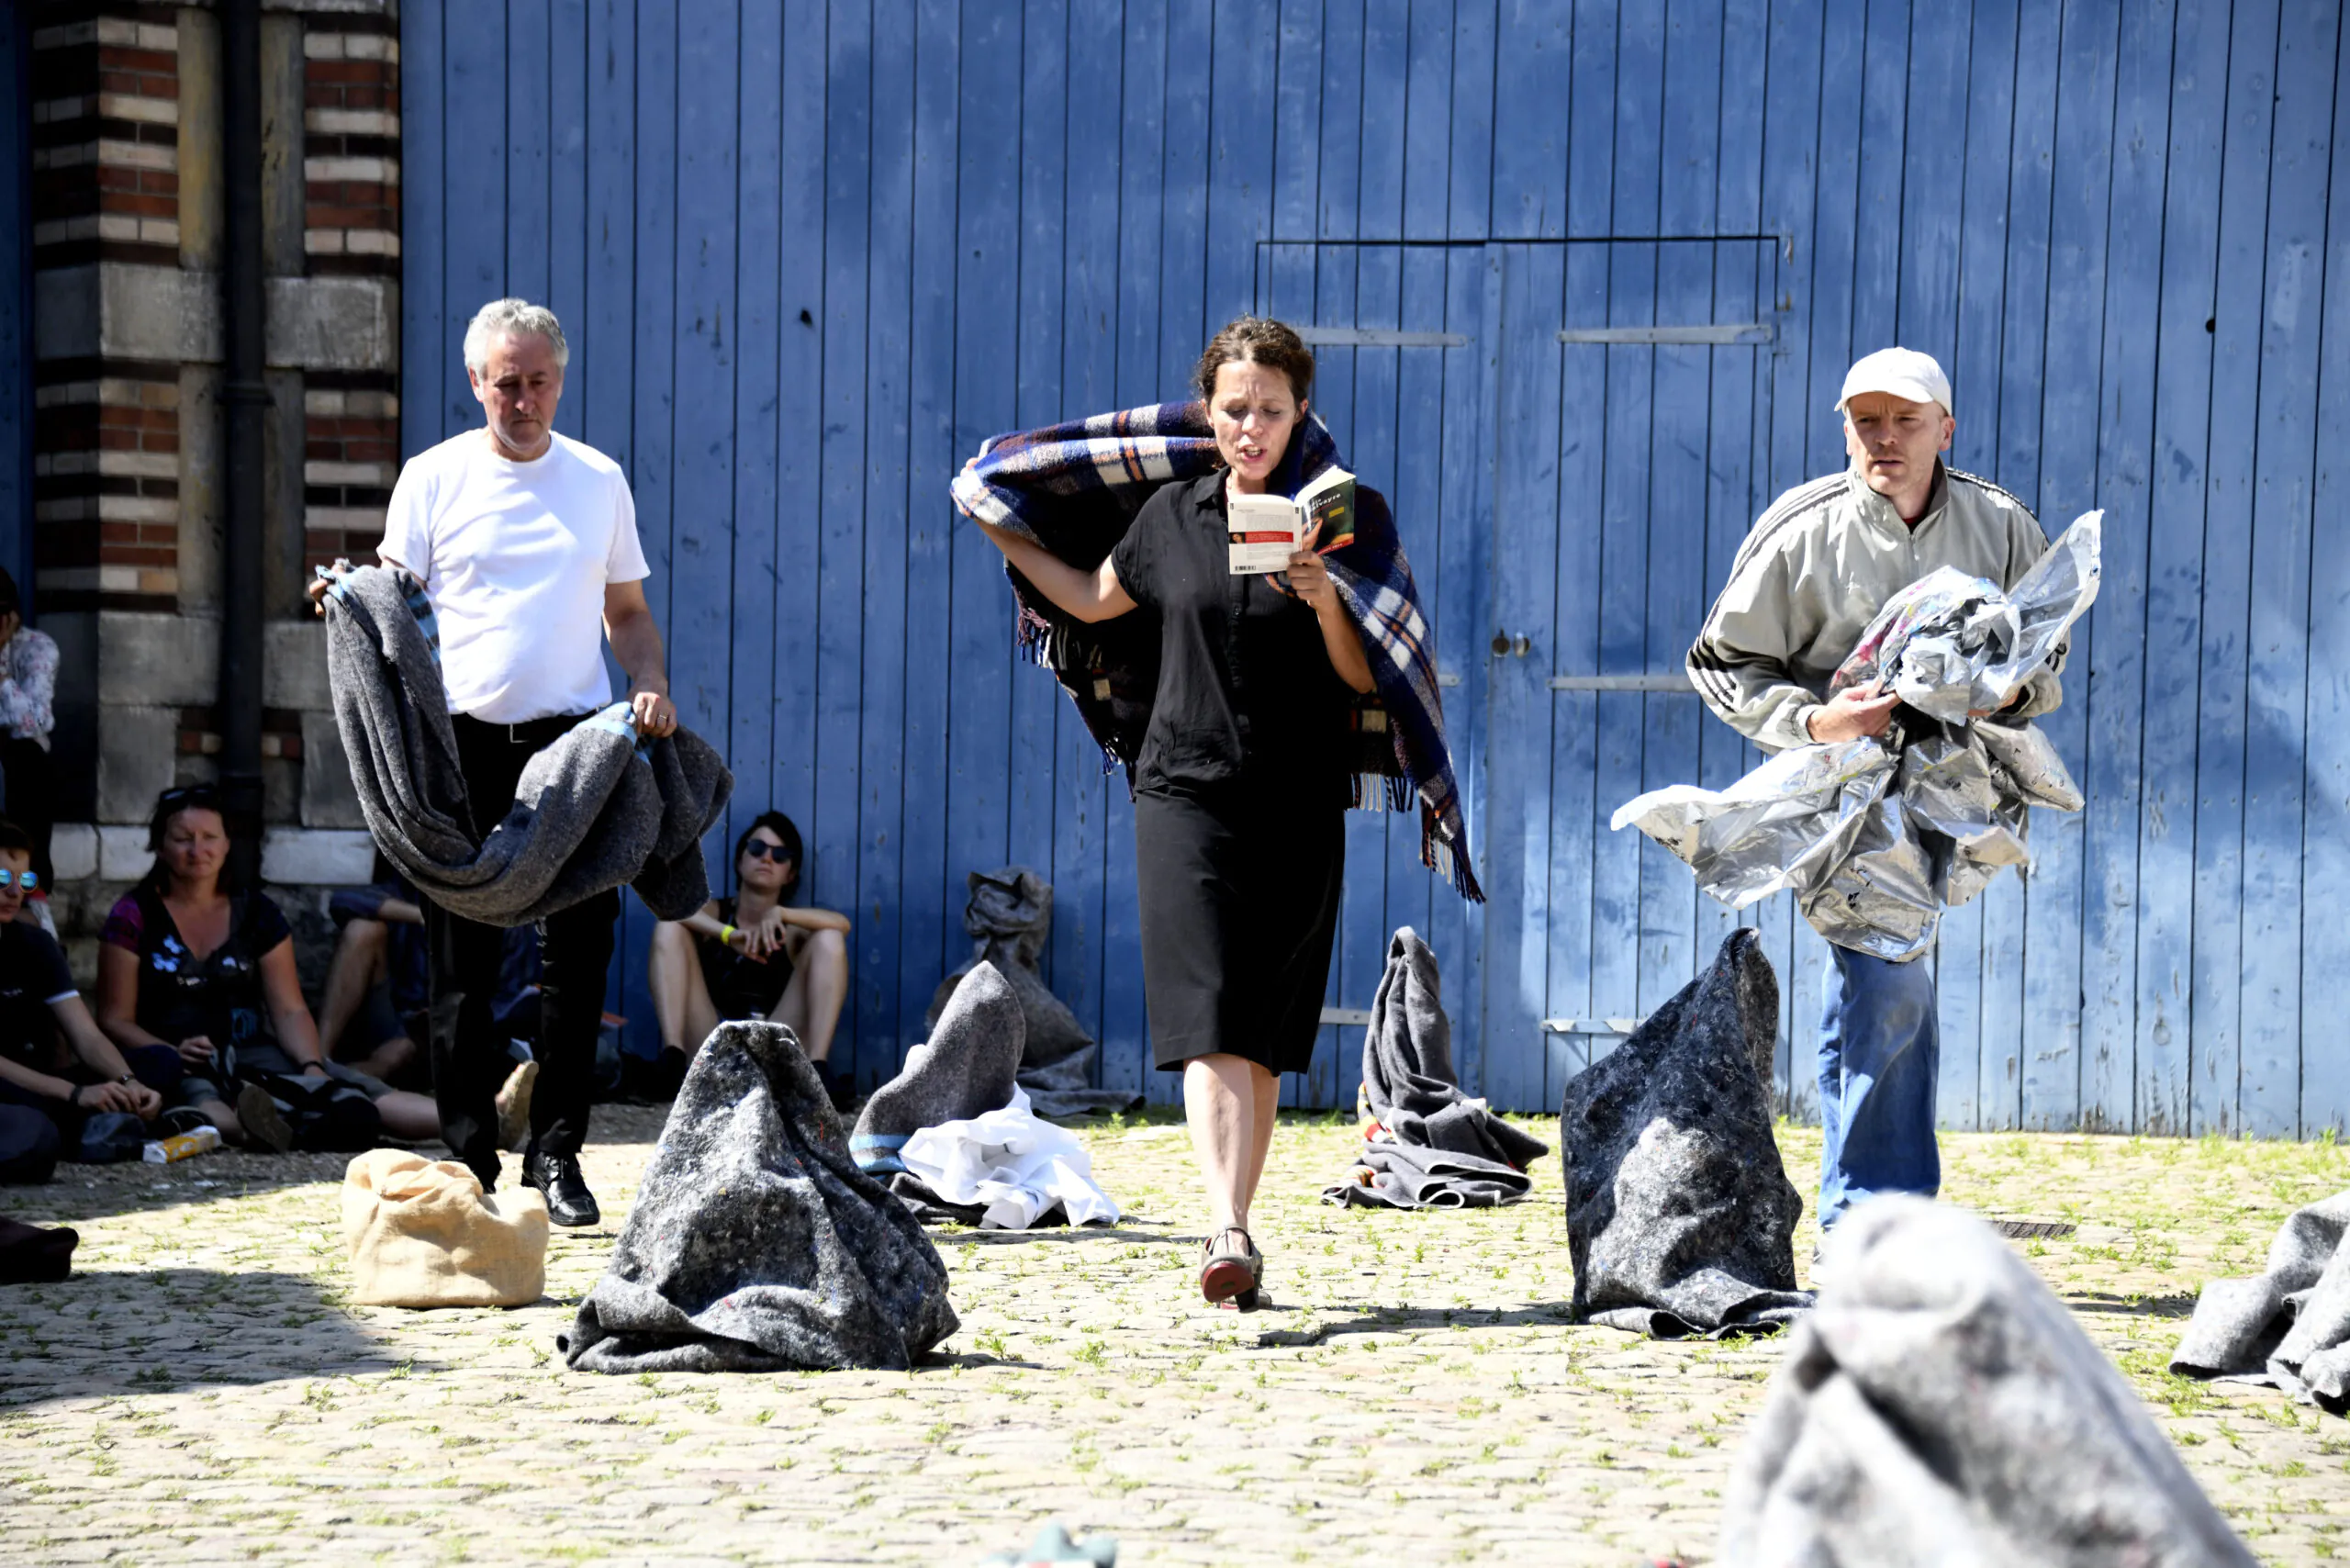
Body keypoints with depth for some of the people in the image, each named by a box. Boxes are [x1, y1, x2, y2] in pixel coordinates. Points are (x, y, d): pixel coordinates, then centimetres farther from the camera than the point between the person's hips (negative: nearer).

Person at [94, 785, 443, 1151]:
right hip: (177, 1068, -3)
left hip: (250, 1054, 4)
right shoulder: (134, 916, 4)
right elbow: (115, 1020, 0)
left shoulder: (257, 913, 13)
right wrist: (173, 1053, -19)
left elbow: (290, 1011, 9)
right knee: (200, 1098, -42)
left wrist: (312, 1066, -12)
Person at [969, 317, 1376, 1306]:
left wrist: (1326, 604, -16)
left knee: (1265, 1043, 5)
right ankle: (1228, 1233, -25)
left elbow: (1363, 679, 1)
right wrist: (1003, 538, 27)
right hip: (1187, 794, 0)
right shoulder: (1173, 515, 7)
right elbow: (1094, 600, 26)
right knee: (1210, 1022, -15)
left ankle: (1235, 1231, 15)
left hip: (1298, 807, 0)